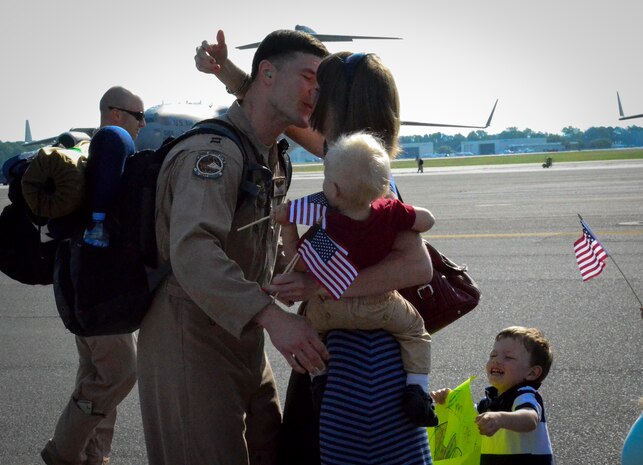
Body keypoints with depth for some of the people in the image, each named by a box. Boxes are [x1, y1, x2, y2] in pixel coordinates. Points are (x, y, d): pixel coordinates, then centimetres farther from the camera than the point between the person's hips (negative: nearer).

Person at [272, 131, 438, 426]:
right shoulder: (390, 212, -16)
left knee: (310, 322, 28)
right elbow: (427, 220, -2)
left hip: (334, 309, -1)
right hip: (382, 308, 1)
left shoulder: (325, 227, -22)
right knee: (414, 328, 21)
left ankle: (320, 376, 21)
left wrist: (287, 227, -10)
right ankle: (416, 389, 5)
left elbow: (300, 264, -12)